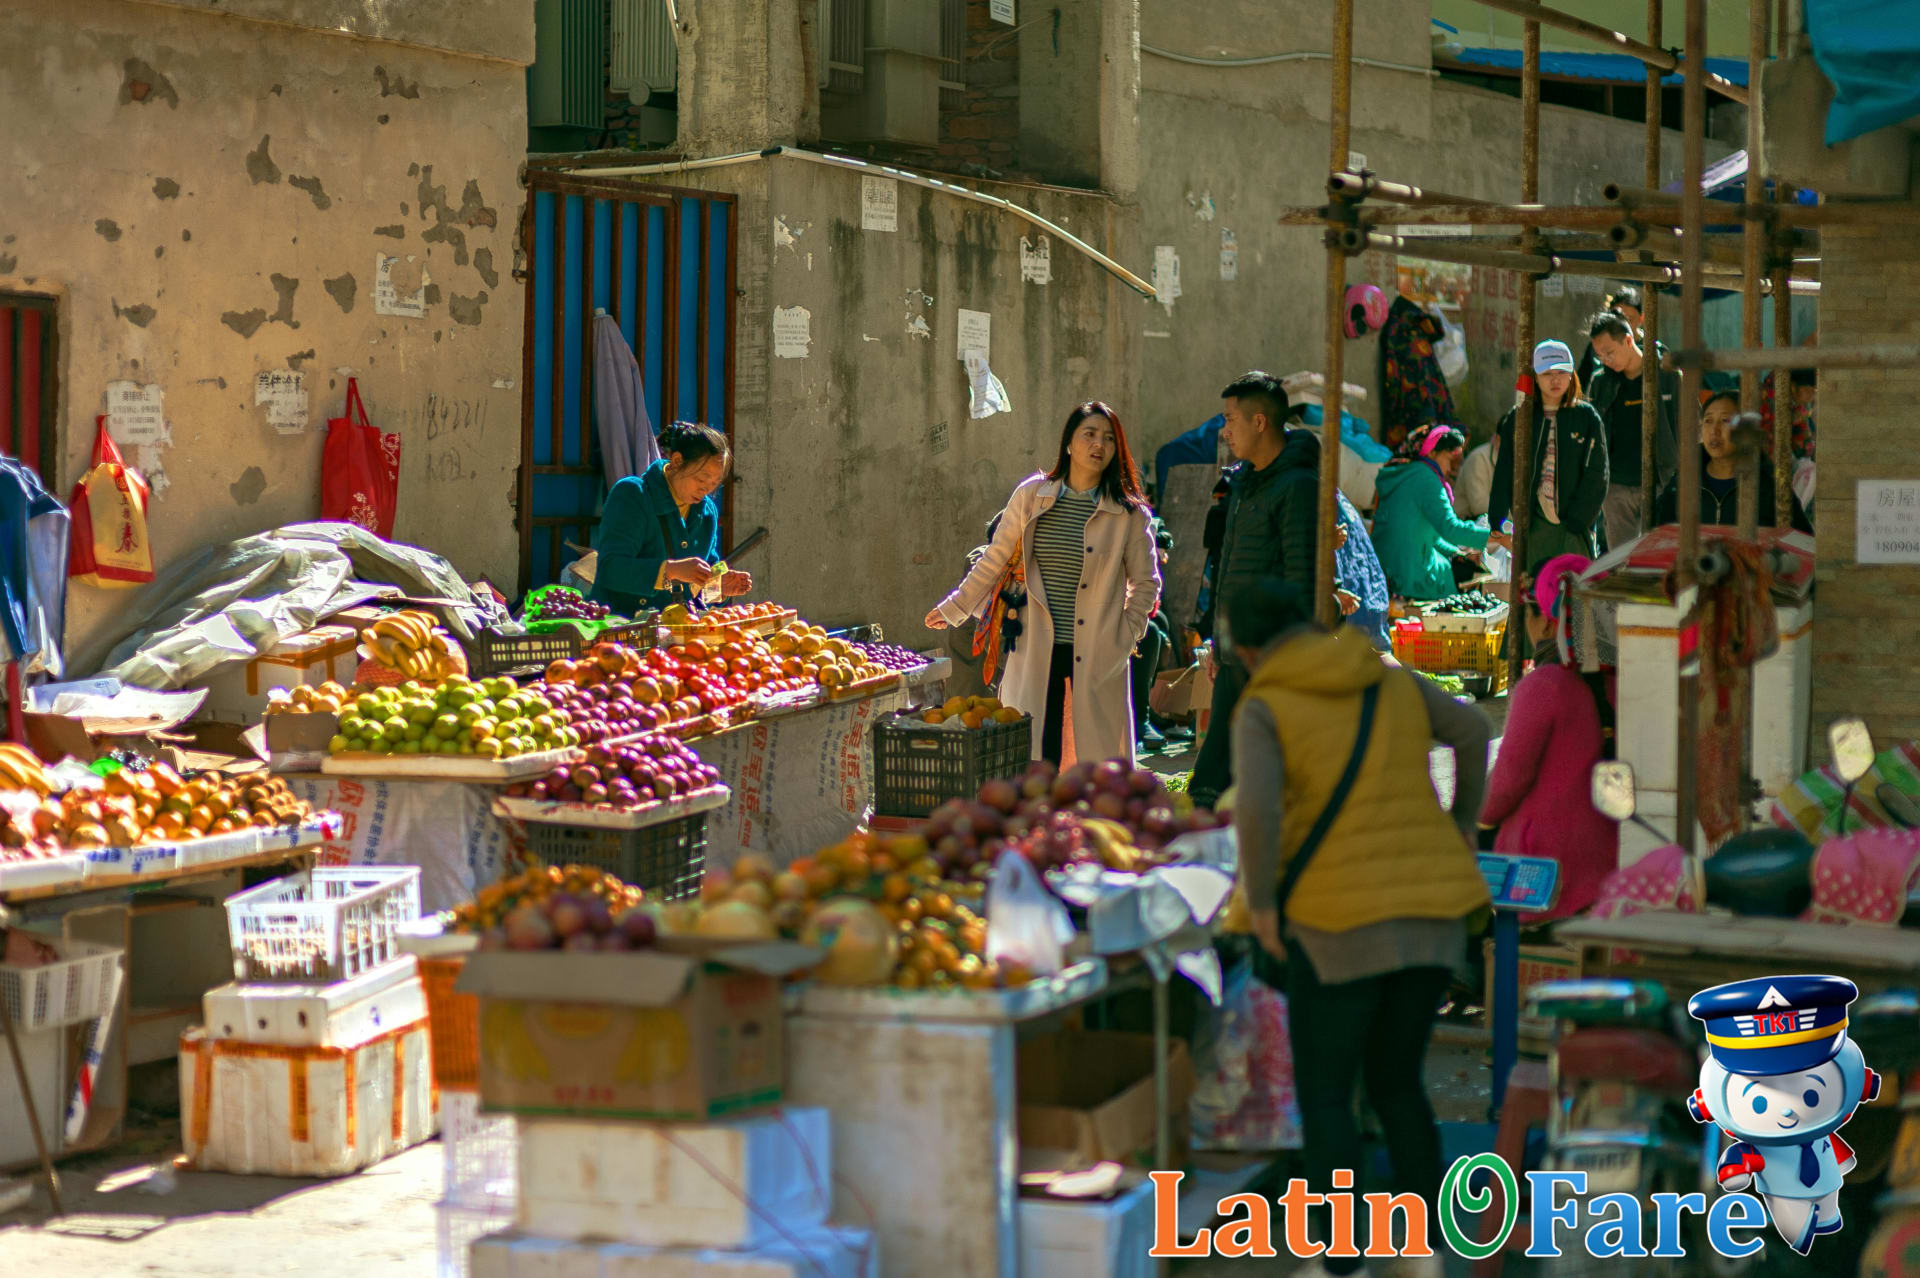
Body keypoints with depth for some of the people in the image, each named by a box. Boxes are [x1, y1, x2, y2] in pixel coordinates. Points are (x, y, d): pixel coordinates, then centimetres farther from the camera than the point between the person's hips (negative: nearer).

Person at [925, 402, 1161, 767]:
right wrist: (954, 608, 17)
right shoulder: (1031, 496, 4)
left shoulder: (1129, 512, 2)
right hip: (1037, 653, 1)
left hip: (1098, 655, 0)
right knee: (1034, 759, -2)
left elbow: (1145, 582, 11)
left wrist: (1127, 634, 1)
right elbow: (994, 560, 13)